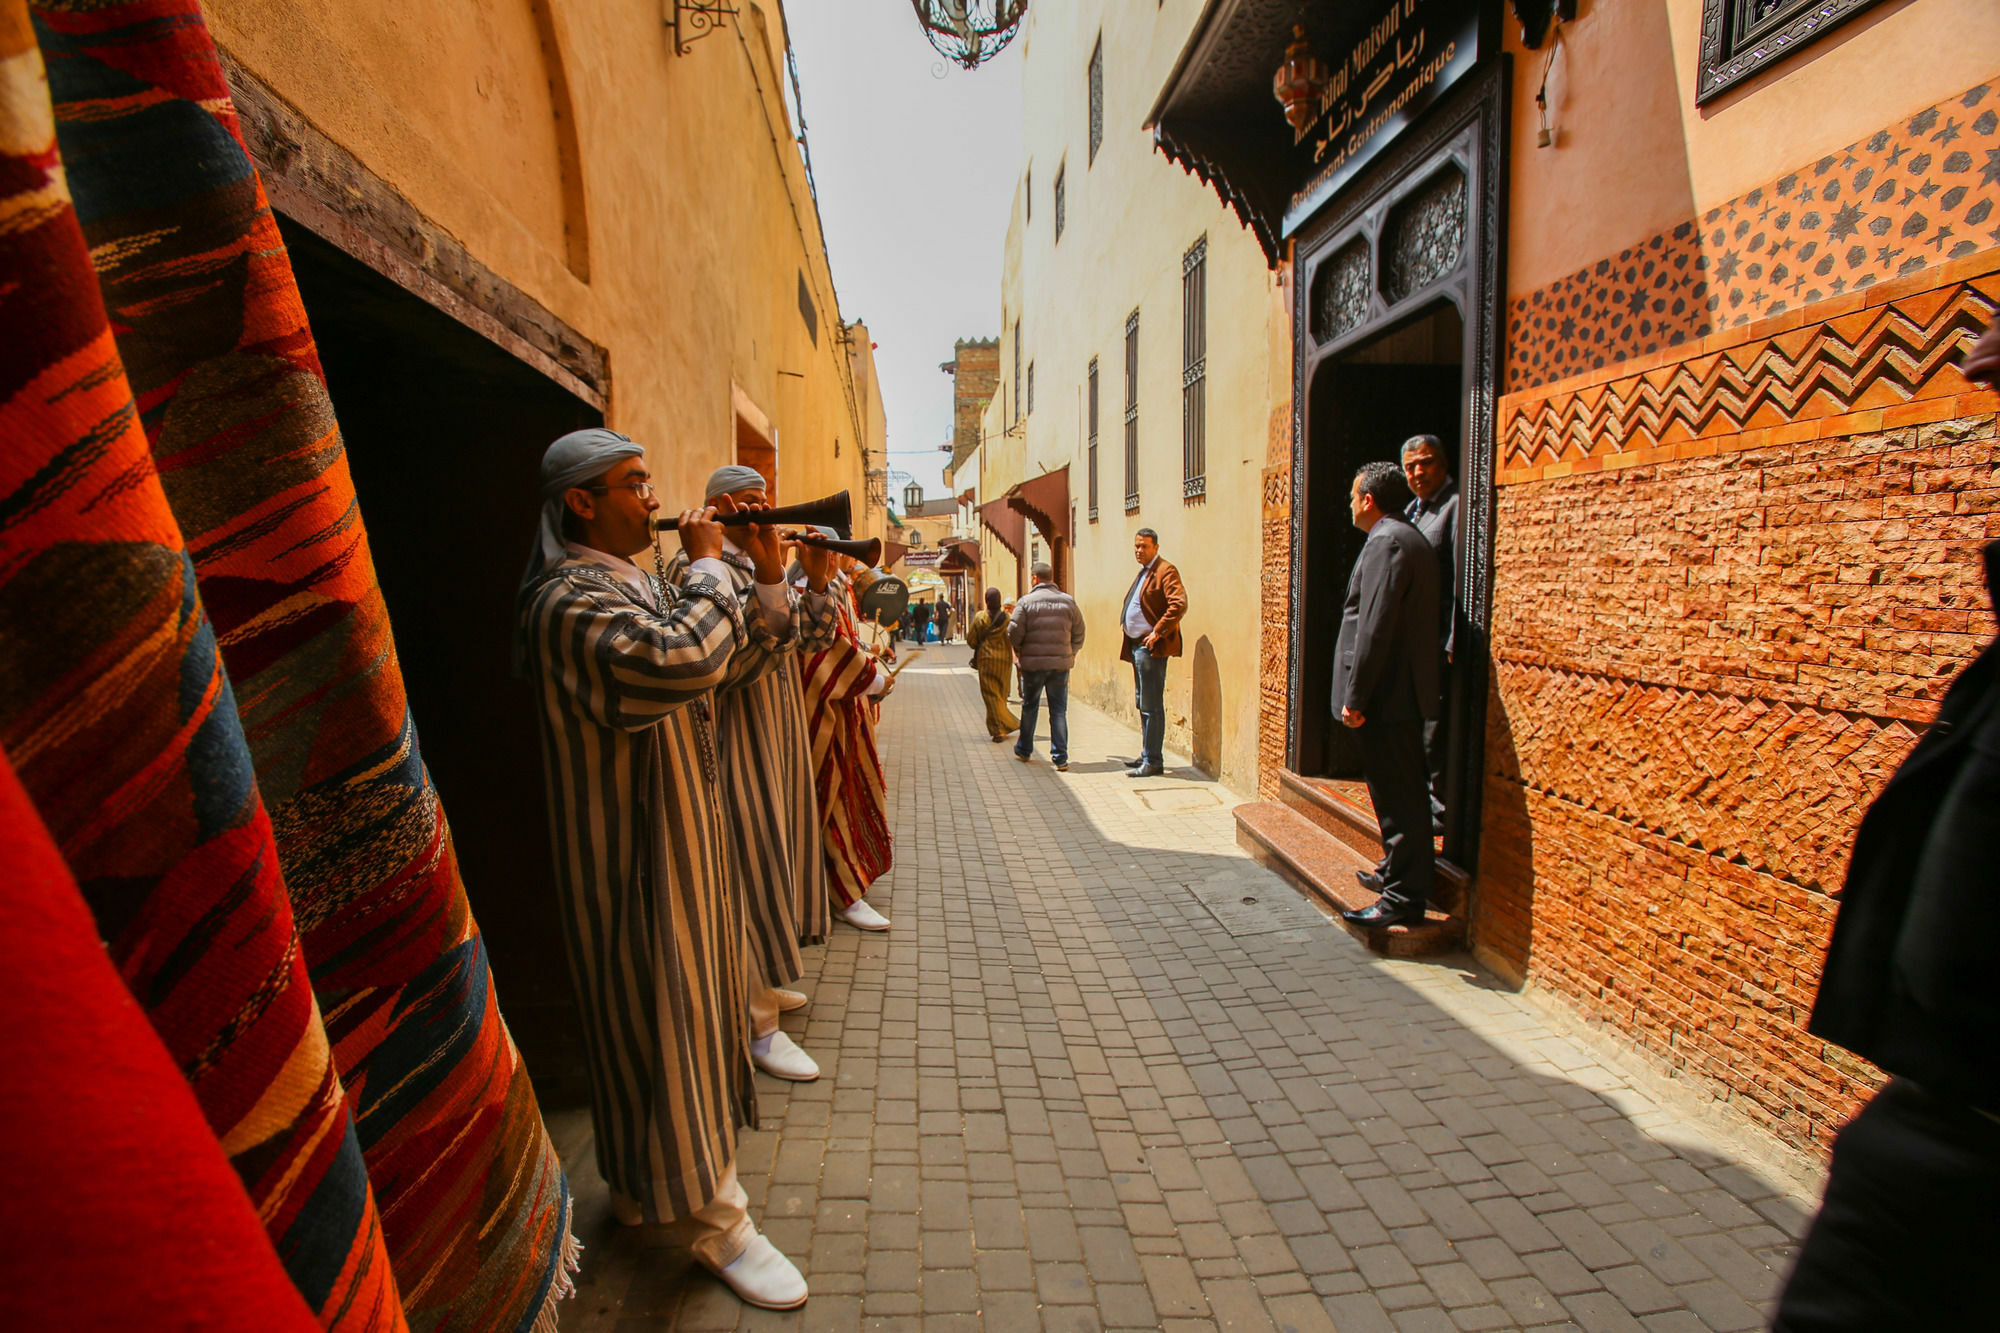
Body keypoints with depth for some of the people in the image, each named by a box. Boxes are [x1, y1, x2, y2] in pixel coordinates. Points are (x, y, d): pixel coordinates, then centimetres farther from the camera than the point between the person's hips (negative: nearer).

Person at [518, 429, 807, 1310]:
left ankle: (641, 1182, 42)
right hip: (631, 855, -10)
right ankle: (718, 1223, 19)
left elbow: (730, 657, 18)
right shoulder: (570, 600, -22)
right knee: (663, 1023, 2)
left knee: (680, 1010, 21)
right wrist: (708, 567, -23)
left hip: (680, 836, 10)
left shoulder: (636, 585, 11)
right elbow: (677, 661, -39)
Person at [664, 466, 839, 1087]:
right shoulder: (695, 566, -13)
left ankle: (765, 983, 35)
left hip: (781, 733, 9)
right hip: (737, 739, -9)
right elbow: (736, 659, -26)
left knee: (775, 856, 17)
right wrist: (769, 579, -31)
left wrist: (817, 580, -4)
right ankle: (758, 1024, 7)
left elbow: (813, 638, 11)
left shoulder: (758, 562, 14)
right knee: (751, 870, -4)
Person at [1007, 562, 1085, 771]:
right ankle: (1060, 758, 4)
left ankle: (1024, 750, 28)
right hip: (1061, 663, 2)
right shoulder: (1068, 601, 3)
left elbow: (1014, 632, -7)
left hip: (1033, 663, -1)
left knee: (1029, 707, 15)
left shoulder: (1026, 601, -6)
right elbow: (1079, 634, 7)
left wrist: (1019, 652, 12)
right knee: (1059, 711, 5)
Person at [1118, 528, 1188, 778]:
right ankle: (1147, 755, 25)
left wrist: (1158, 632, -22)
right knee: (1142, 704, 15)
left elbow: (1179, 604, -23)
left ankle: (1153, 762, -2)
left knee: (1151, 705, -7)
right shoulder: (1143, 573, 20)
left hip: (1152, 647, -10)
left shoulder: (1166, 571, -10)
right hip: (1137, 645, 10)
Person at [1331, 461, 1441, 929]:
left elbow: (1375, 627, -22)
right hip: (1403, 692, 11)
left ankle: (1403, 899, 3)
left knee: (1398, 797, -5)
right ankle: (1397, 872, 32)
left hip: (1388, 696, -11)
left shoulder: (1386, 542, -16)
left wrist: (1355, 696, -19)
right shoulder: (1409, 539, 18)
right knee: (1397, 792, 20)